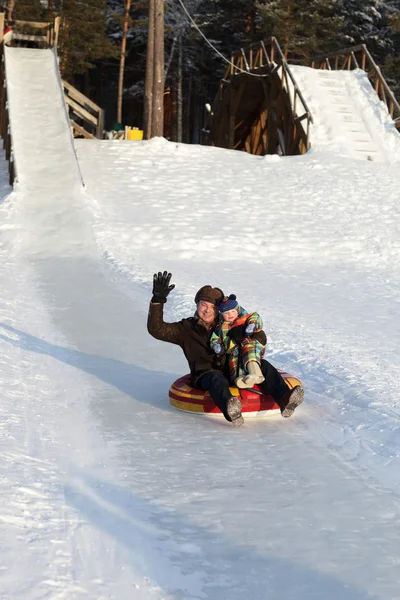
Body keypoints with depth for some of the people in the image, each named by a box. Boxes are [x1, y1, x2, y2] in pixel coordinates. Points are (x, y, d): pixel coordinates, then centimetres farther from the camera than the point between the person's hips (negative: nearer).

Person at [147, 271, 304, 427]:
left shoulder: (227, 326, 17)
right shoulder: (187, 328, 11)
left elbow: (261, 339, 12)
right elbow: (156, 329, -1)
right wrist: (158, 300, -11)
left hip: (233, 372, 4)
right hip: (205, 377, -4)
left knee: (263, 365, -19)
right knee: (217, 379, -39)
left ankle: (284, 399, -44)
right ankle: (231, 411, -71)